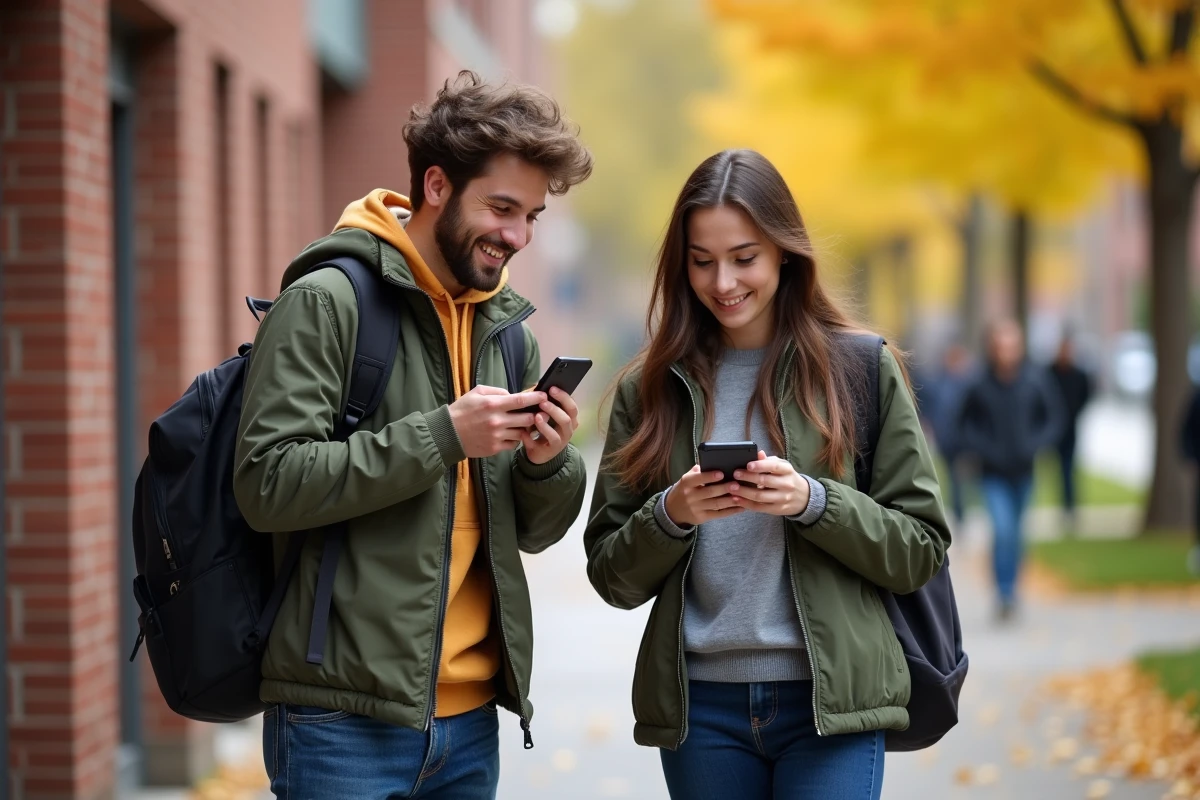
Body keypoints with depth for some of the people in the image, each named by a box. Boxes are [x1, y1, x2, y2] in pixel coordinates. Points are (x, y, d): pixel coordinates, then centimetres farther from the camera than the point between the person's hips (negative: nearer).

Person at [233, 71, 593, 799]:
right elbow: (268, 484, -16)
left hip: (469, 720, 7)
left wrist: (547, 463, -6)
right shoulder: (327, 301, -8)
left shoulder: (509, 326, 13)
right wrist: (442, 436, -20)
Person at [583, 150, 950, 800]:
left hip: (831, 700, -2)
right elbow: (613, 578, 7)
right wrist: (671, 516, -12)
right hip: (699, 706, 2)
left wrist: (813, 502, -14)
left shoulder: (861, 370, 1)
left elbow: (920, 550, 1)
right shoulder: (649, 388, 6)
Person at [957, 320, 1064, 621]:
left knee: (1015, 533, 16)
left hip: (1025, 471, 2)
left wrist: (1035, 444, -15)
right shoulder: (979, 386, -11)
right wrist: (984, 449, -15)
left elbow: (1054, 419, 0)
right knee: (1003, 530, -17)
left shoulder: (1036, 381, -9)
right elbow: (967, 427, 0)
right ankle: (1005, 594, -11)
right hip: (994, 474, -2)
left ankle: (1010, 590, 33)